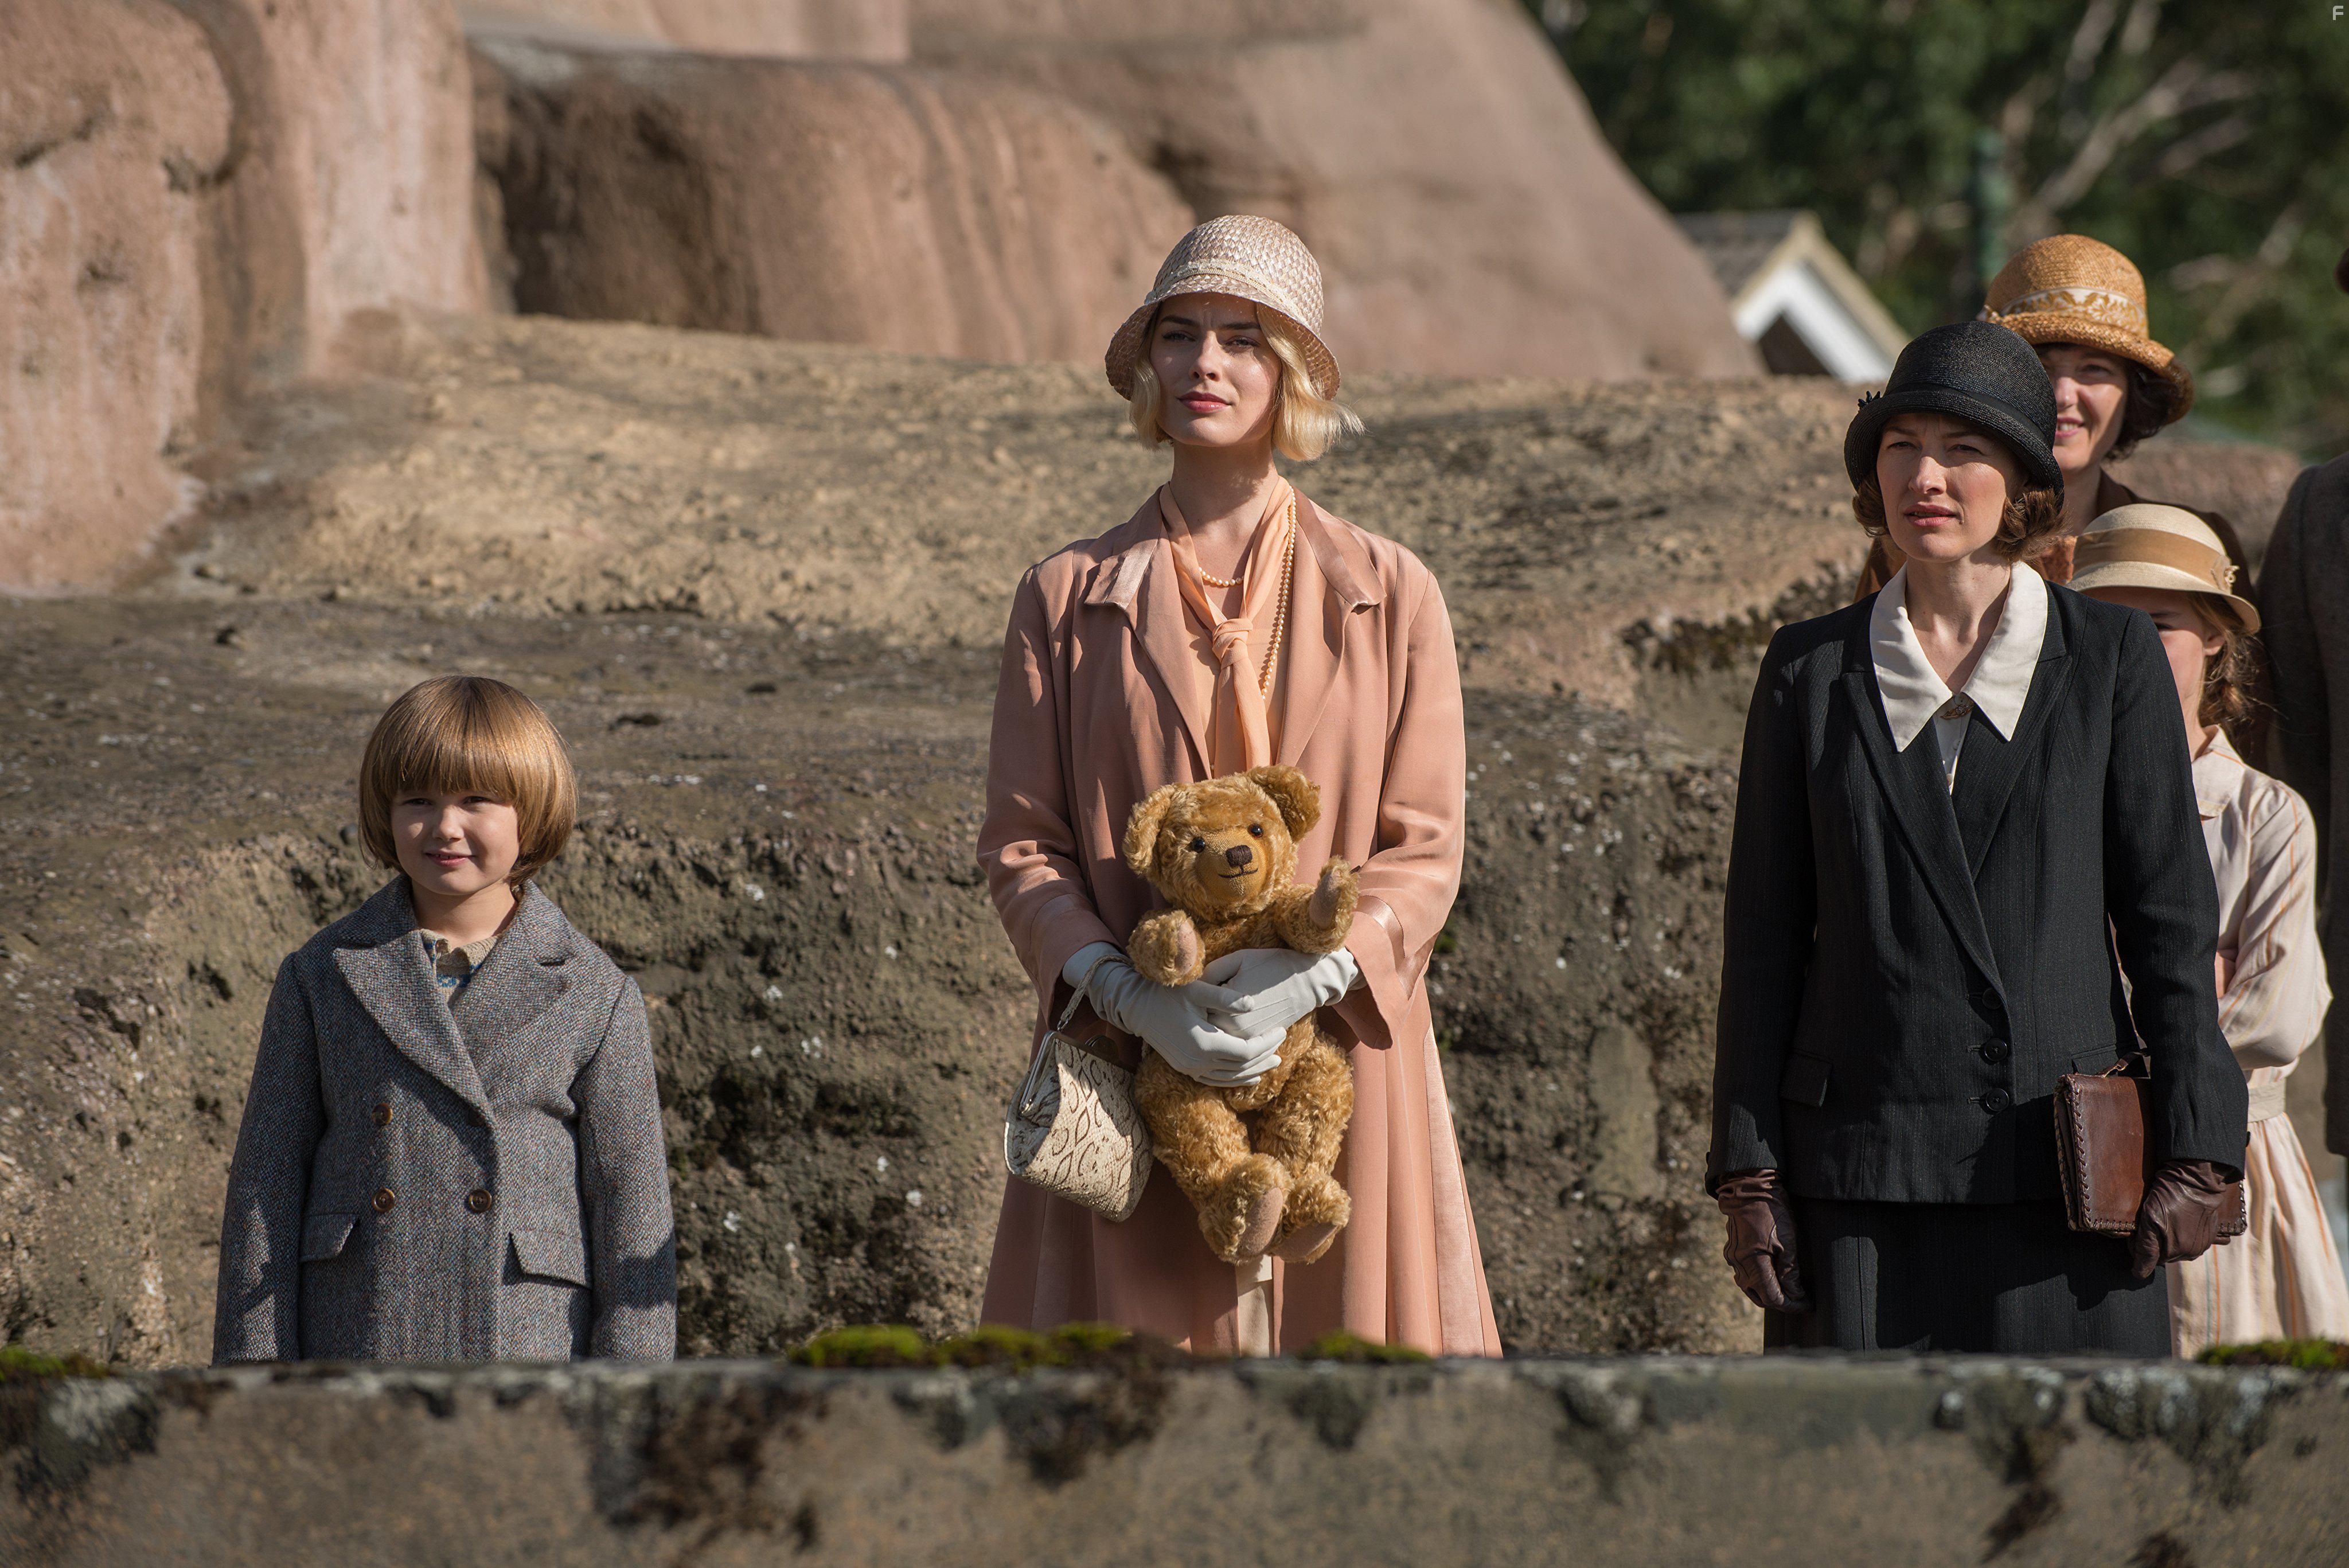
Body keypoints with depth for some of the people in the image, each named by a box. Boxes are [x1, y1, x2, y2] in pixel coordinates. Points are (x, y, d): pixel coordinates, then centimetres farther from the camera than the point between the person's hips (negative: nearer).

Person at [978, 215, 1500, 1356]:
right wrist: (1131, 996, -13)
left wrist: (1308, 975, -16)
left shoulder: (1390, 595, 8)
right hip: (1130, 1082, 0)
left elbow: (1423, 848, 3)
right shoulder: (1067, 599, 9)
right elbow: (1019, 844, 4)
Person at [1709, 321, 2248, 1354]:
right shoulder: (1812, 672, 8)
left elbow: (2170, 913, 4)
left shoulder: (2110, 659, 5)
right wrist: (1749, 1179, 2)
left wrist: (2194, 1154, -3)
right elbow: (1764, 936, 9)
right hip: (1861, 1175, 1)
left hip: (2062, 1168, -1)